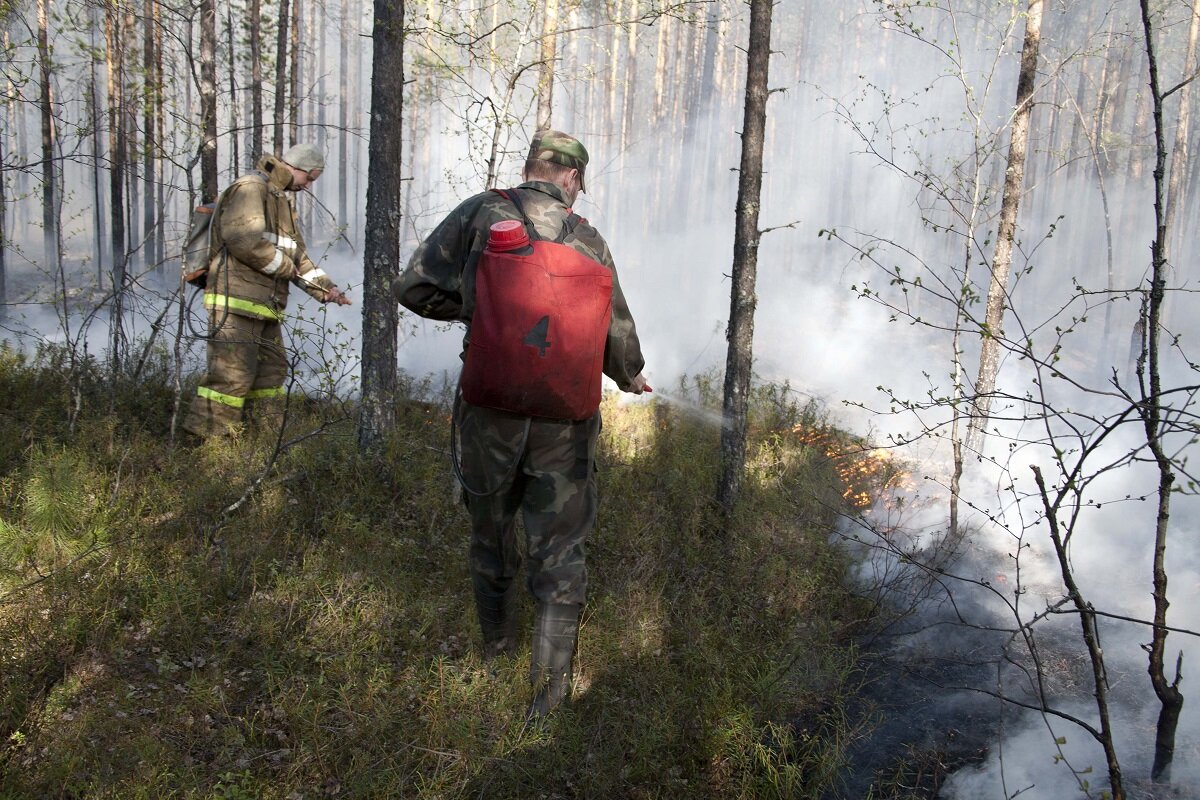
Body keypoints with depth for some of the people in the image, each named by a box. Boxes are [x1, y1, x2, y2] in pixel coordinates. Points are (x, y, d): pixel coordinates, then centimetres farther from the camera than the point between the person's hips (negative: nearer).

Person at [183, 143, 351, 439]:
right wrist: (284, 266, -11)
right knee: (232, 374, -13)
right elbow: (244, 240, -23)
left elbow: (298, 255, 25)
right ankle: (207, 442, -9)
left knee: (272, 371, 13)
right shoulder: (251, 188, -8)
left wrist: (325, 288, 13)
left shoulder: (281, 201, 25)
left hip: (263, 306, 10)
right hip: (236, 301, -10)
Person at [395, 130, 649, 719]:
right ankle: (548, 693, 9)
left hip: (489, 413, 1)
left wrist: (473, 306, 11)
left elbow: (415, 287, -6)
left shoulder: (481, 213, -3)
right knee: (560, 556, 9)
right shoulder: (589, 242, 1)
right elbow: (618, 338, 8)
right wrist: (630, 377, 30)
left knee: (491, 533, 23)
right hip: (563, 423, 0)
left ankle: (496, 643, 44)